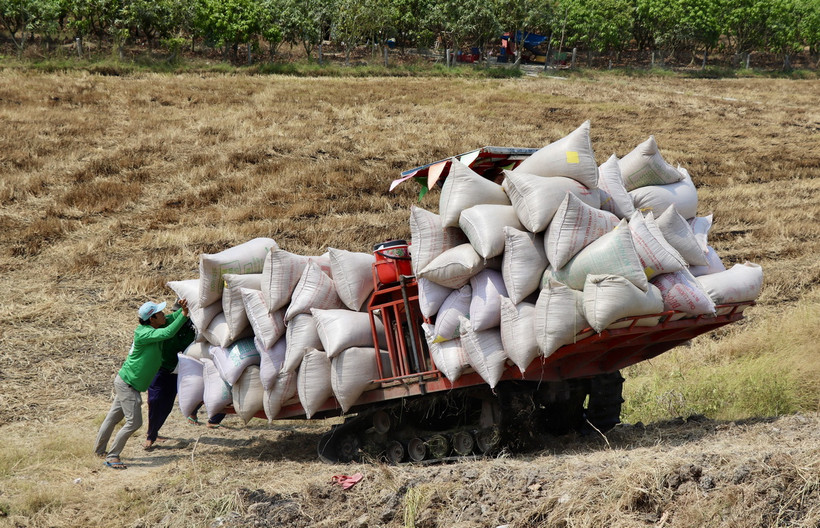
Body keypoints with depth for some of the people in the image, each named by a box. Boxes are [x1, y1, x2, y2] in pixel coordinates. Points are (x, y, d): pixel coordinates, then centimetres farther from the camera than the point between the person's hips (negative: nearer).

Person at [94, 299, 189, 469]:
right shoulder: (144, 333, -25)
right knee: (134, 422, -8)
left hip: (126, 382, 9)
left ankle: (99, 450, 33)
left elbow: (171, 319, 11)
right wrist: (184, 314, -31)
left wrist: (182, 309, -9)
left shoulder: (154, 328, 1)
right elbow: (168, 333, -36)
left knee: (114, 417, 20)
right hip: (127, 384, -9)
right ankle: (112, 457, 0)